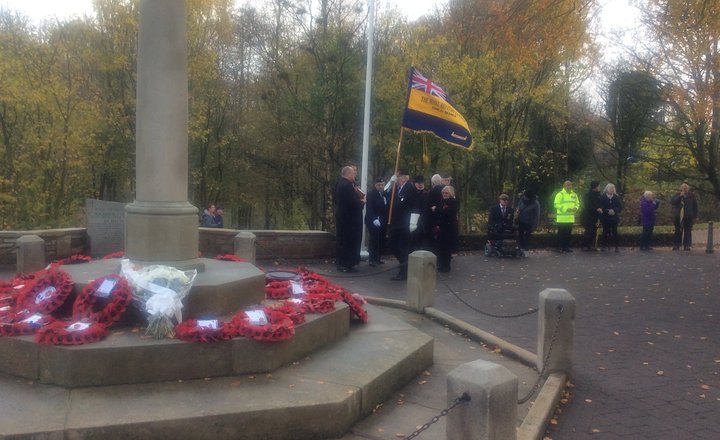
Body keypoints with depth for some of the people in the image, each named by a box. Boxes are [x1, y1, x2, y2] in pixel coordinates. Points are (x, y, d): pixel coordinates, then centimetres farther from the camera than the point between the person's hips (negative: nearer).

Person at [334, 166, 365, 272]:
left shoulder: (340, 184, 10)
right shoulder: (347, 185, -22)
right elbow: (355, 203, -25)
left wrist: (359, 200, 7)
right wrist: (362, 202, -4)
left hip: (342, 217, 10)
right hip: (350, 219, -10)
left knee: (342, 240, 16)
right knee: (350, 241, -2)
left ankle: (340, 262, 24)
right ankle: (347, 264, 2)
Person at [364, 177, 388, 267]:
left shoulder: (385, 193, 12)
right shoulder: (371, 193, -7)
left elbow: (386, 207, 13)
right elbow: (369, 208, -14)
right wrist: (374, 219, -23)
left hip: (383, 222, 6)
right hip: (373, 222, -6)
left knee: (381, 241, 5)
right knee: (373, 240, -4)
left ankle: (378, 257, 15)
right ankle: (372, 259, 2)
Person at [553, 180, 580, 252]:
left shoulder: (574, 194, 12)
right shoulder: (560, 194, -8)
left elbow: (577, 204, 19)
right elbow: (556, 204, -13)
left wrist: (576, 208, -4)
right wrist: (565, 209, -20)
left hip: (570, 218, 6)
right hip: (562, 218, -6)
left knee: (568, 233, 11)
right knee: (561, 234, -2)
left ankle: (566, 247, 19)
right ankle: (560, 247, 6)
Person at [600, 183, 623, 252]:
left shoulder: (616, 197, 6)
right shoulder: (603, 197, 0)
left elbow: (620, 207, 3)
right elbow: (601, 207, -5)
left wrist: (614, 210, -14)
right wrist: (607, 211, -17)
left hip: (614, 217, 1)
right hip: (605, 217, -1)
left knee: (614, 232, -2)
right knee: (605, 232, 3)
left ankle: (616, 246, 1)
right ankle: (605, 245, 10)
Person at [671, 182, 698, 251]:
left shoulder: (691, 196, 3)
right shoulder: (677, 194, 4)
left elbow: (695, 206, 6)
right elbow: (672, 202, -10)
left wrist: (694, 216, 2)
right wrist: (680, 196, -17)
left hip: (688, 217, 0)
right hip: (678, 216, 0)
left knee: (687, 231, 0)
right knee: (678, 231, 4)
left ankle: (686, 245, 5)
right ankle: (676, 245, 9)